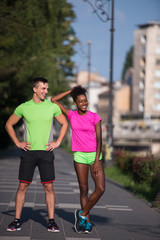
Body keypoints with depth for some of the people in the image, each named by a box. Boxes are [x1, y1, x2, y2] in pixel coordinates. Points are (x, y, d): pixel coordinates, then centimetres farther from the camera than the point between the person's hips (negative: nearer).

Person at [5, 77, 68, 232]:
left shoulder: (52, 107, 3)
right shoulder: (23, 107, 2)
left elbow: (64, 124, 14)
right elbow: (9, 125, 12)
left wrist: (57, 142, 4)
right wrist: (17, 142, 3)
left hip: (46, 152, 0)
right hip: (28, 151, 0)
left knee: (48, 187, -1)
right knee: (23, 186, 0)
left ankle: (51, 221, 6)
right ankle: (17, 221, 8)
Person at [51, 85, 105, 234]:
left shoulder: (94, 117, -3)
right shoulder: (71, 115, 3)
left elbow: (99, 139, -5)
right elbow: (54, 100, 4)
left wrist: (97, 161, -12)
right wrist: (71, 91, 4)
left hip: (94, 155, -1)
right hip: (79, 155, 1)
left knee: (100, 188, -14)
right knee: (83, 189, 3)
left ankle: (82, 214, 3)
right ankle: (87, 222, 12)